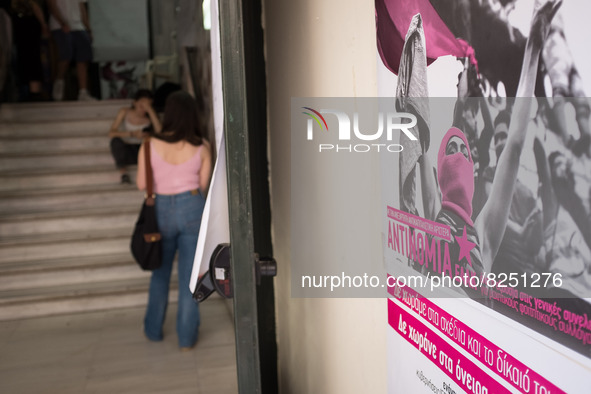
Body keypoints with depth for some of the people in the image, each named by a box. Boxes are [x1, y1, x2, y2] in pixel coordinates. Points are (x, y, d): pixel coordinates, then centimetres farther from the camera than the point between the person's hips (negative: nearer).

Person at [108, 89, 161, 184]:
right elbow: (111, 134, -14)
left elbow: (159, 132, -26)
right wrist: (132, 134, -27)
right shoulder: (125, 112, -7)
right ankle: (123, 171, -18)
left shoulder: (150, 116, -5)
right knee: (116, 141, -33)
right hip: (125, 151, -1)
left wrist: (150, 110, -27)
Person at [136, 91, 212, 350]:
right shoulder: (202, 147, -5)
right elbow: (203, 185, 1)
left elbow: (142, 184, 0)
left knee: (160, 273, 20)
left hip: (162, 210, 1)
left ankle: (153, 329, 33)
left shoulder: (149, 146, -6)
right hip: (192, 207, -1)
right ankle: (186, 337, 15)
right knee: (189, 275, 7)